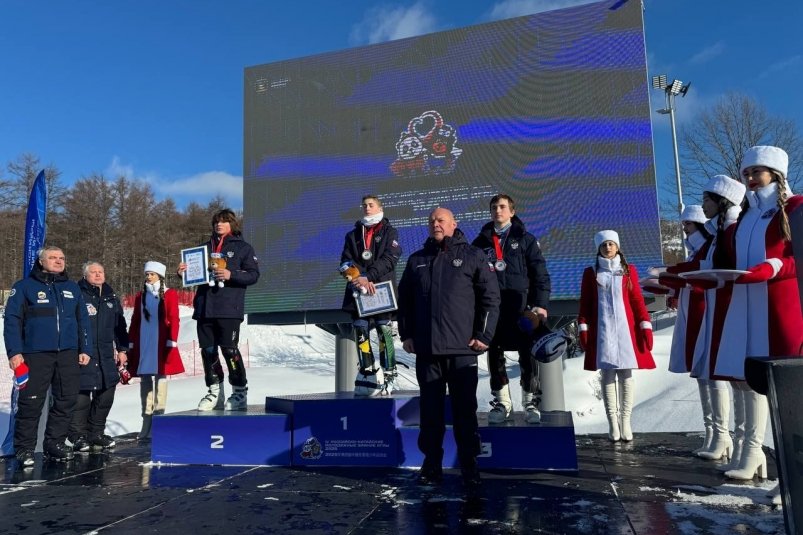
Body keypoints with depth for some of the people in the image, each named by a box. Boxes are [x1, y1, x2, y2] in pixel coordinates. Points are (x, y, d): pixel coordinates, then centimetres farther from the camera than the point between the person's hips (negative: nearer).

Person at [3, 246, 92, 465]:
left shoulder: (72, 288, 14)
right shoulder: (24, 287, 2)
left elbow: (82, 321, 14)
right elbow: (12, 321, -3)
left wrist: (85, 349, 8)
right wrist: (14, 352, -11)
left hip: (68, 354, 4)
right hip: (35, 354, -4)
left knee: (67, 400, 7)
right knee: (31, 402, -1)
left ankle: (55, 443, 20)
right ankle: (24, 448, 13)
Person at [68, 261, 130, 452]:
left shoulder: (111, 298, 16)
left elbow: (120, 326, 20)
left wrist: (122, 349, 16)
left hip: (106, 356, 6)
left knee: (106, 394, 9)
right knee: (82, 394, -6)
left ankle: (96, 433, 22)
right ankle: (78, 436, 8)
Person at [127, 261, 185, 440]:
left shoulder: (169, 294, 2)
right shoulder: (140, 296, 13)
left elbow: (173, 320, -3)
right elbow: (135, 321, 13)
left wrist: (171, 343, -10)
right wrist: (131, 345, 8)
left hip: (161, 344, -3)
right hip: (143, 345, 4)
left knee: (161, 378, -3)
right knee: (145, 381, 4)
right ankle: (147, 423, 8)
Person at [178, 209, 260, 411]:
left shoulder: (243, 247, 6)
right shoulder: (206, 247, 22)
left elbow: (253, 275, -3)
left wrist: (231, 275, -17)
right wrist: (184, 271, 5)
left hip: (228, 308, -5)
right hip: (204, 308, 6)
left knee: (229, 349, -8)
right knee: (207, 350, 6)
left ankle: (240, 393, 2)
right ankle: (215, 392, 17)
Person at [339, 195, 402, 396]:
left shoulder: (389, 232, 8)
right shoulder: (353, 235, 18)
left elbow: (389, 259, -6)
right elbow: (346, 261, 7)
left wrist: (368, 277, -16)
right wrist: (361, 279, -11)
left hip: (383, 290, -3)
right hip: (358, 291, 4)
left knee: (384, 331, -6)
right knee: (360, 332, 1)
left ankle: (389, 375, 0)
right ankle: (368, 374, 9)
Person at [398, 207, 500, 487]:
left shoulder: (472, 256, 3)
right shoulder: (416, 260, 14)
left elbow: (491, 296, 0)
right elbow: (404, 299, 17)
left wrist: (483, 335, -6)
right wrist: (406, 334, 8)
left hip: (462, 349, -3)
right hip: (426, 349, 3)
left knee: (465, 410, 5)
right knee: (430, 409, 8)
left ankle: (469, 465, 17)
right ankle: (432, 463, 20)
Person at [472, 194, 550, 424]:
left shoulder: (525, 240, 7)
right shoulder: (481, 242, 13)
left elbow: (540, 274, 3)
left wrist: (540, 304, -7)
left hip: (521, 306, -2)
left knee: (527, 356, 0)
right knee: (494, 356, 7)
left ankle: (531, 403, 12)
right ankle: (502, 403, 18)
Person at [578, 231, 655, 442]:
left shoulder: (629, 270, 8)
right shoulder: (590, 272, 8)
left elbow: (637, 300, 5)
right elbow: (585, 303, 6)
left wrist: (645, 326, -1)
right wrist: (583, 328, -1)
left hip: (625, 328, 0)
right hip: (602, 329, 0)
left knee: (626, 375, 0)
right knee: (607, 375, 0)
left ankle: (625, 421, 9)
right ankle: (612, 422, 5)